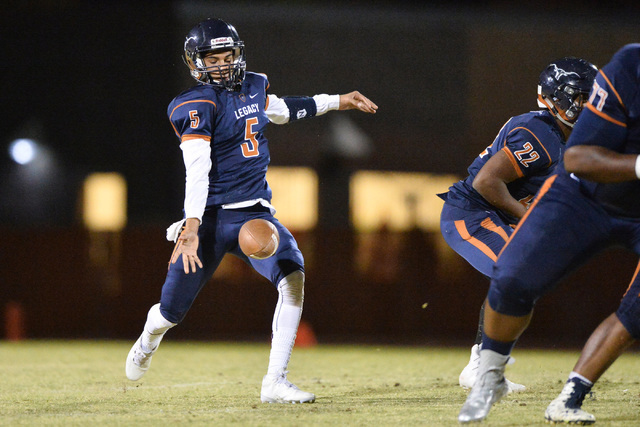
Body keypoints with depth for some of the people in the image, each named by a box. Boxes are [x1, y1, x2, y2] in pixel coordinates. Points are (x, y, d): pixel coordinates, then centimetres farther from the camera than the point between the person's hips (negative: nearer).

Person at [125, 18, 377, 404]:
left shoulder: (254, 86, 8)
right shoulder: (198, 105, -14)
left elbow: (281, 110, 33)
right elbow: (197, 169, -26)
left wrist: (337, 101, 36)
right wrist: (191, 227, -38)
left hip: (255, 213, 5)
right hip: (212, 217, -5)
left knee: (293, 277, -22)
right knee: (173, 311, 4)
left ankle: (275, 383, -19)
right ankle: (149, 340, 45)